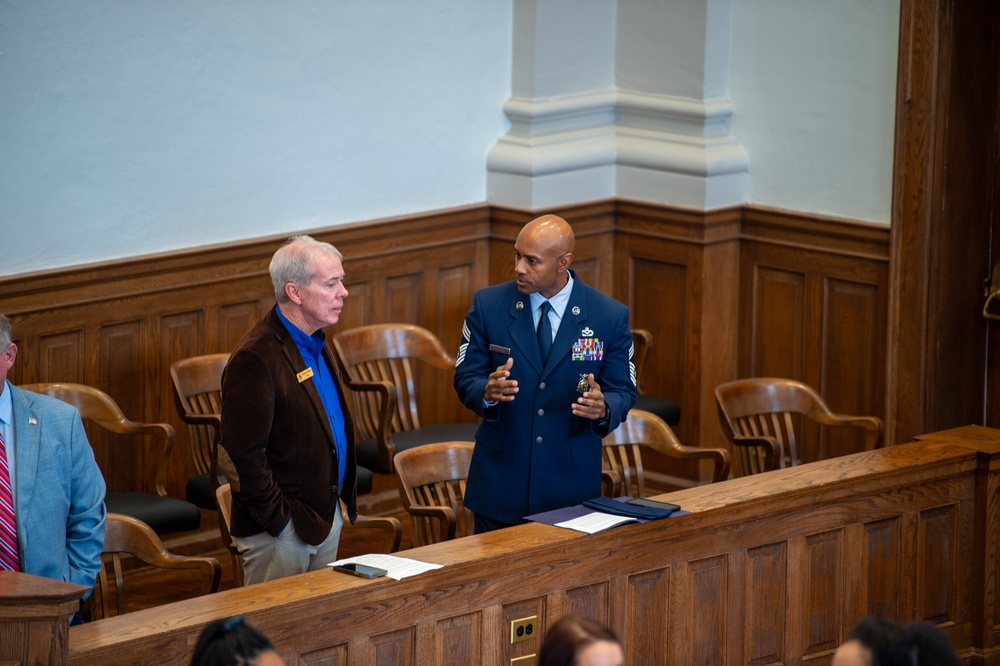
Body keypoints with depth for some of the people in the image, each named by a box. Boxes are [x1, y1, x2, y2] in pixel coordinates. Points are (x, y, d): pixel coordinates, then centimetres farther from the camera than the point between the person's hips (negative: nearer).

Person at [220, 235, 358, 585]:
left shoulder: (314, 343, 10)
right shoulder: (255, 358, -20)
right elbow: (244, 455, -22)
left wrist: (342, 498, 15)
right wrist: (279, 520, -20)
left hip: (327, 519, 9)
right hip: (281, 530, -9)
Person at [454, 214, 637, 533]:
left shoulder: (610, 316, -5)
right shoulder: (488, 304, -4)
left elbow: (623, 391, 0)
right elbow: (465, 378, -1)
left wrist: (603, 408, -24)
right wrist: (488, 392, -24)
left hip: (571, 480, 0)